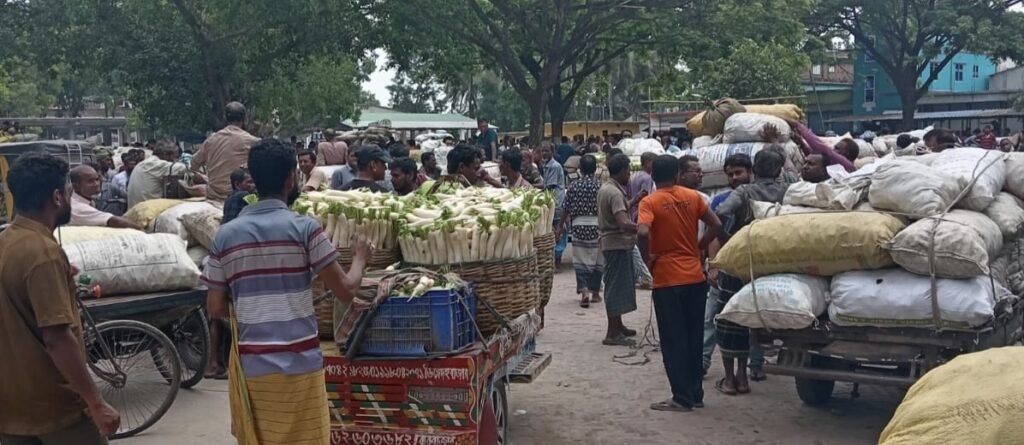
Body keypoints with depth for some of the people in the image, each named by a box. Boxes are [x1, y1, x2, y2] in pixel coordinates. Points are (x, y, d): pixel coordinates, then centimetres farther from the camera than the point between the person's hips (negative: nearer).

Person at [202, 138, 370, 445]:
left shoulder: (226, 235, 1)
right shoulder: (304, 229, -9)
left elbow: (215, 309, 4)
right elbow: (345, 291, -7)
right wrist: (359, 259, 12)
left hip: (251, 366, 3)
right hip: (299, 364, -3)